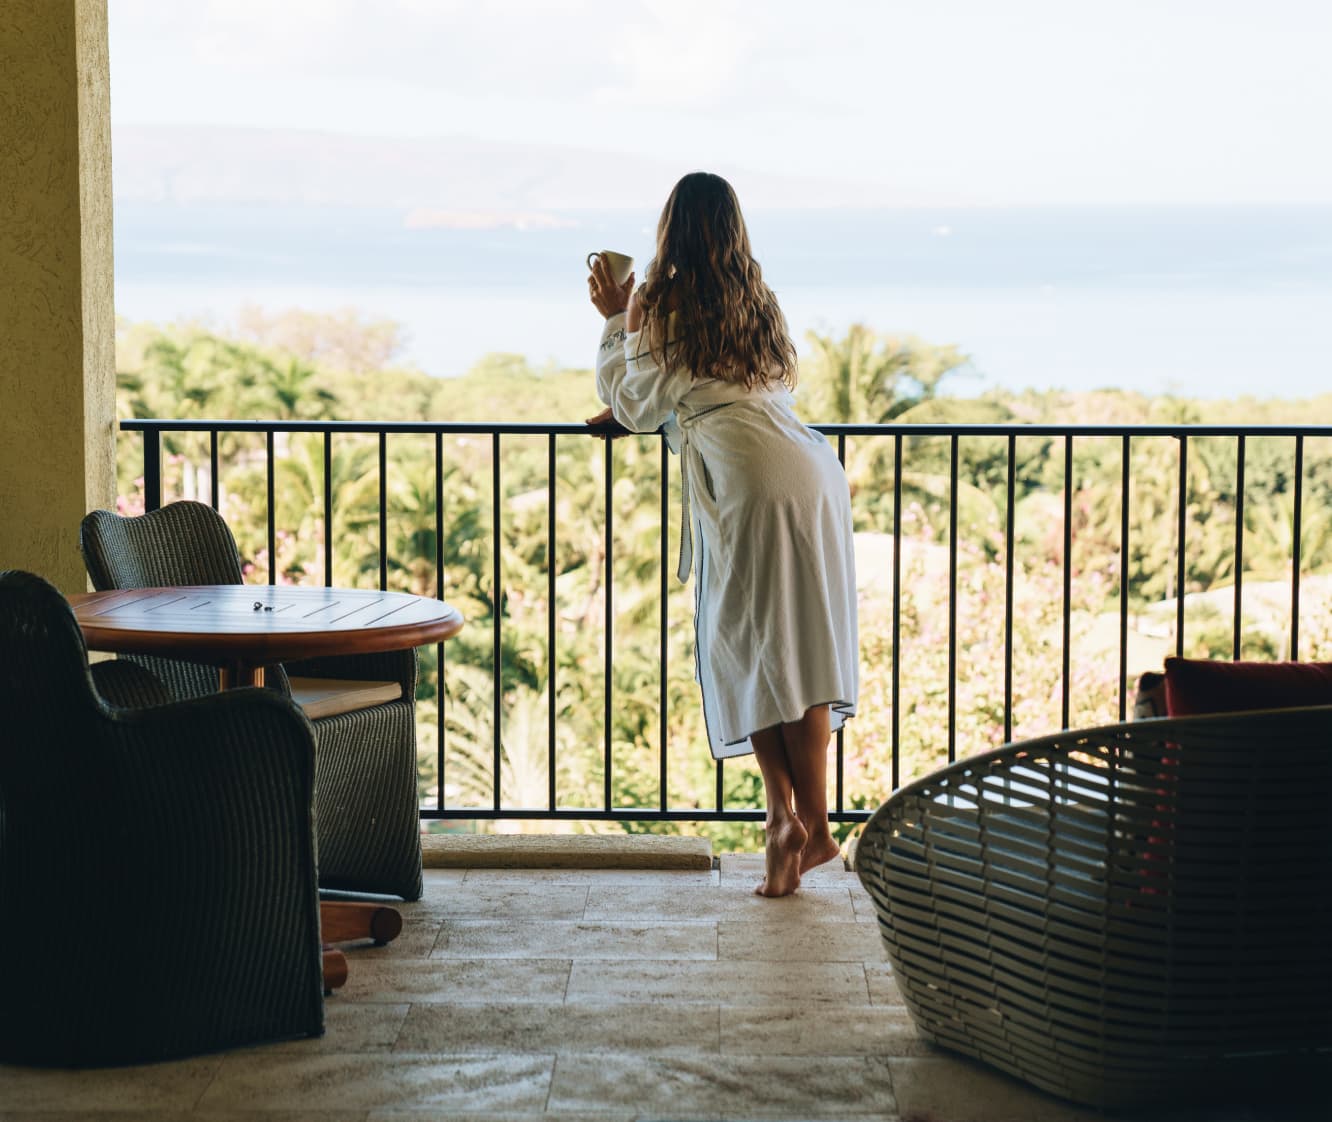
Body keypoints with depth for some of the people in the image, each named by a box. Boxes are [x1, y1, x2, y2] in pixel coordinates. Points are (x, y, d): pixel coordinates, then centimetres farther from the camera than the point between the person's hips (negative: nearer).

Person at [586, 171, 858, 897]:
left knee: (747, 648, -1)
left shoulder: (665, 301, 4)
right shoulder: (752, 296, 25)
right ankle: (814, 823, 4)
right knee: (803, 648, 5)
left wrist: (617, 320, 20)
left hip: (752, 481, -6)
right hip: (811, 466, 6)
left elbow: (636, 408, 12)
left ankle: (785, 814, -7)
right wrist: (628, 407, 45)